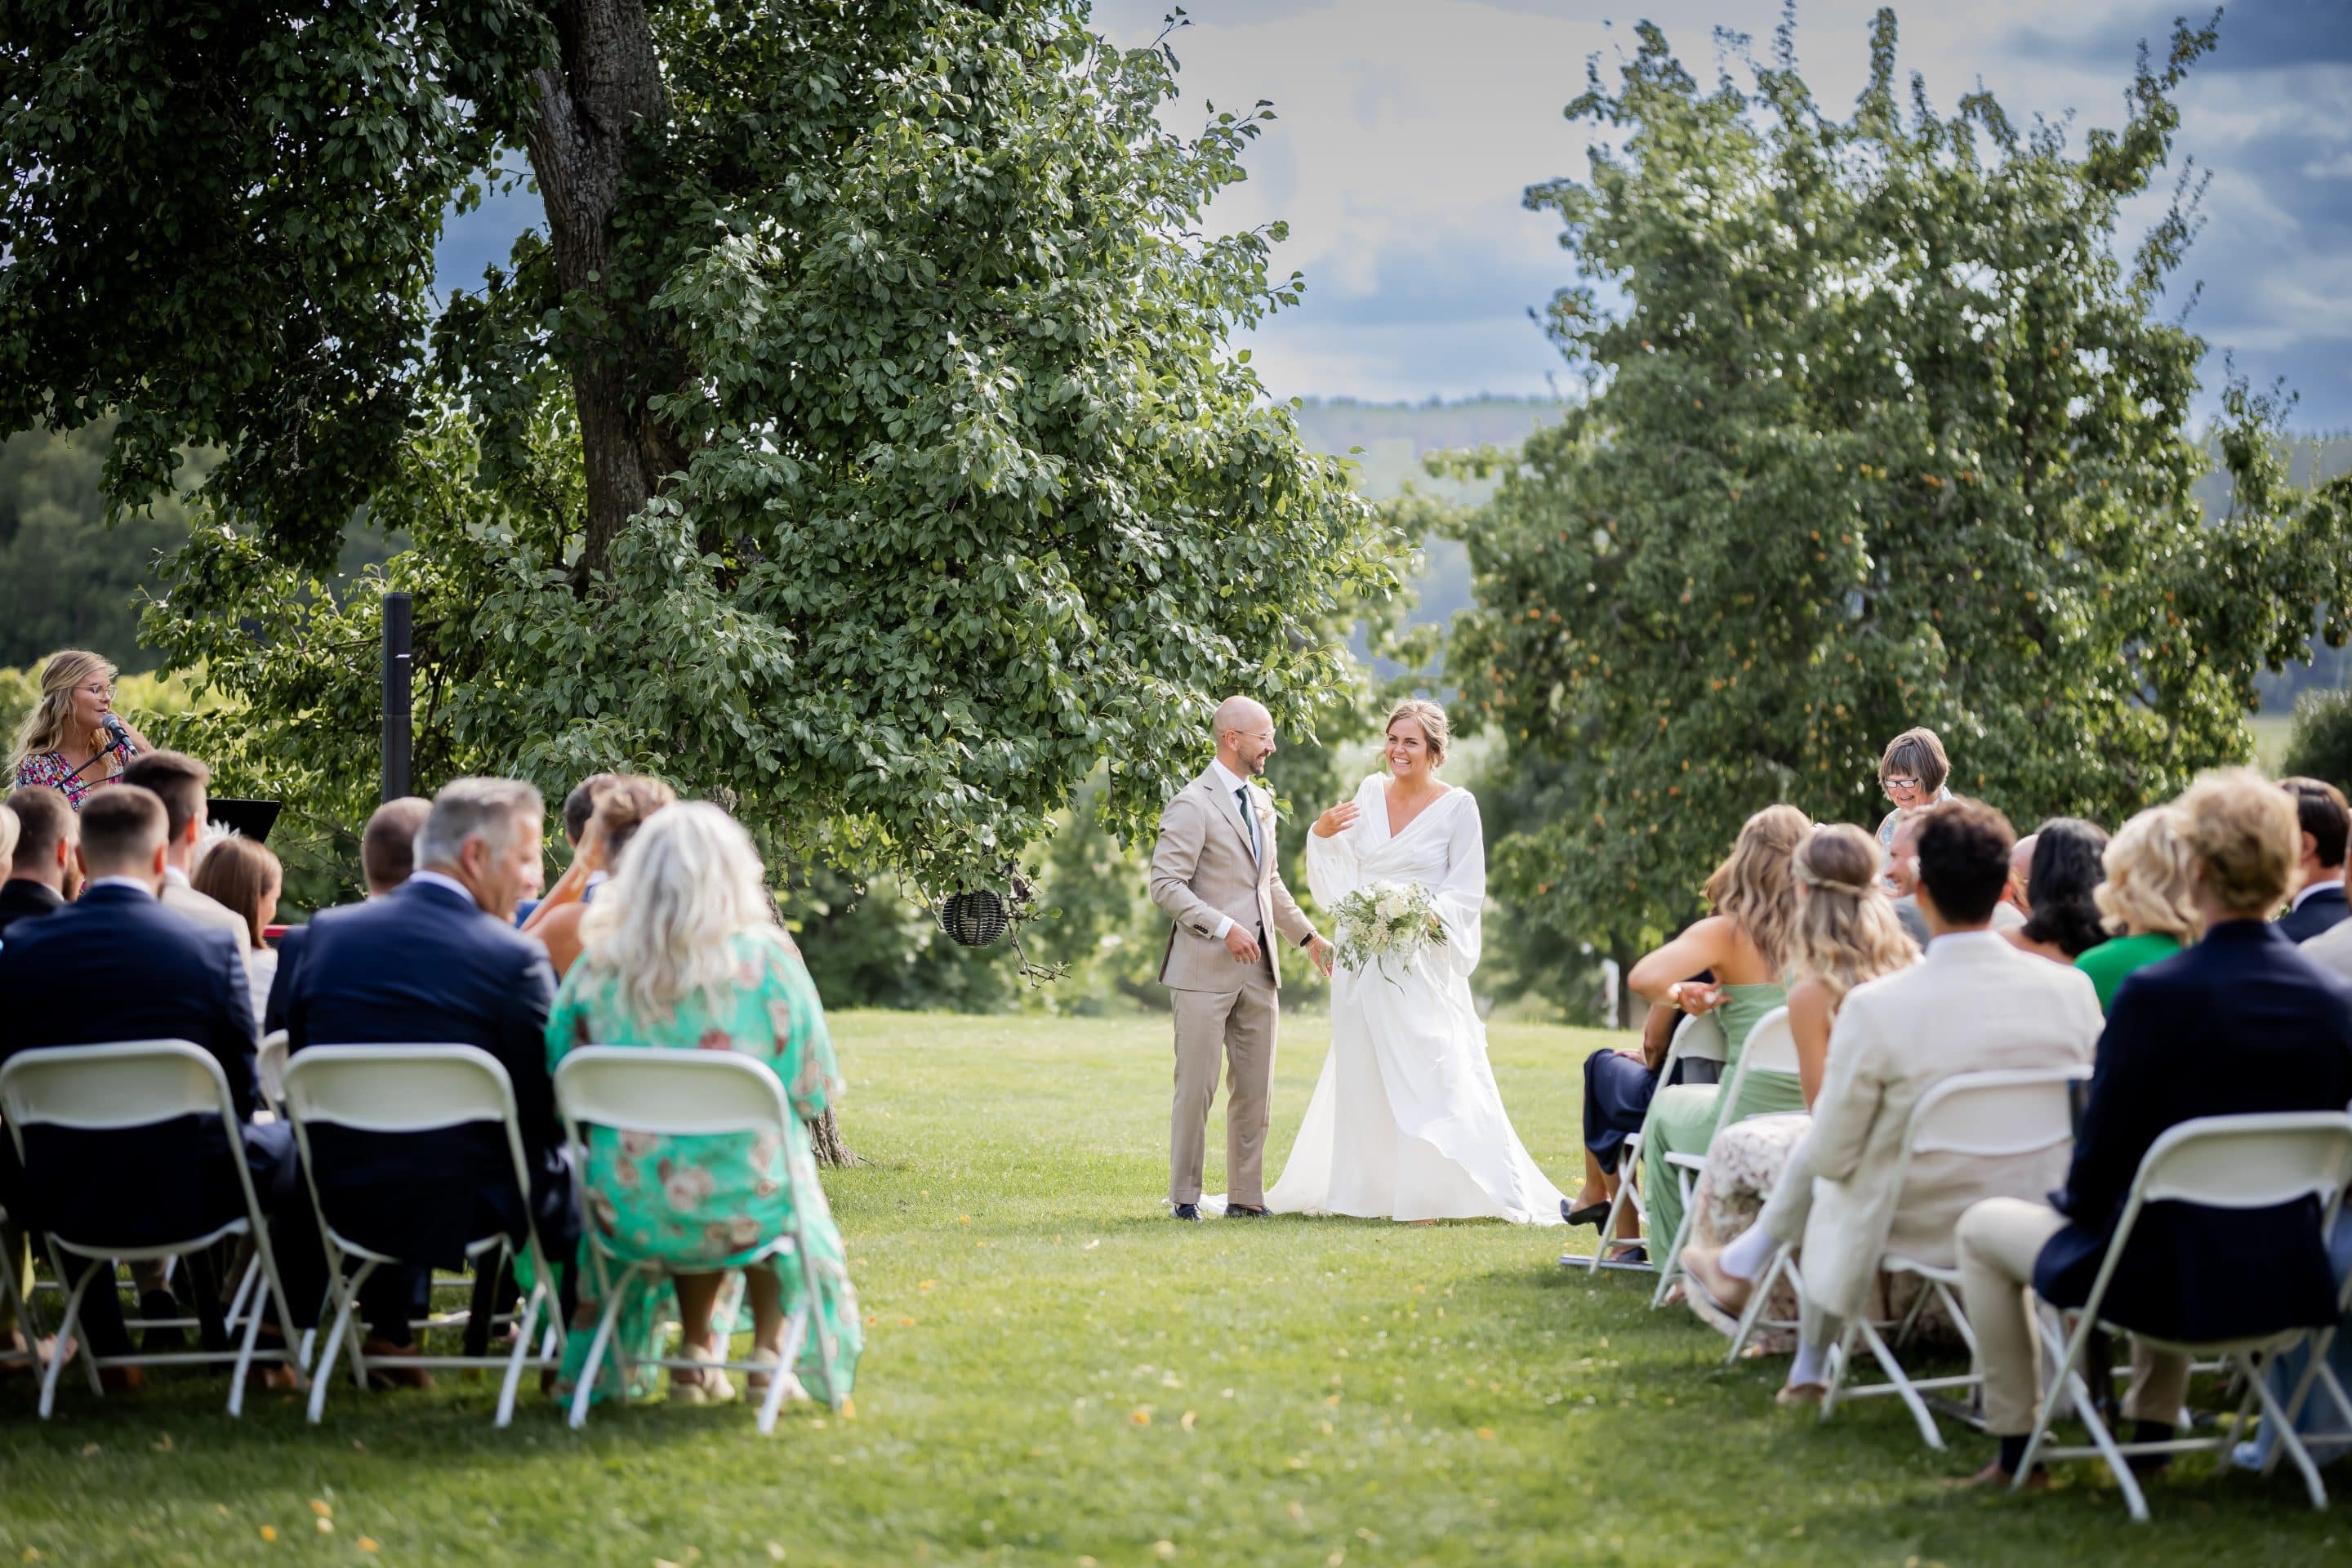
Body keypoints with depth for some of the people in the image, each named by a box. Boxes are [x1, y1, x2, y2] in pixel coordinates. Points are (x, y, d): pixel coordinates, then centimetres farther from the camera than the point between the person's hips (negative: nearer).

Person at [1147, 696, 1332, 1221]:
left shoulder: (1261, 802, 16)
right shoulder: (1192, 805, -9)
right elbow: (1166, 884, -15)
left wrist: (1308, 936, 21)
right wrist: (1223, 927, -22)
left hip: (1258, 970, 7)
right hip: (1205, 971, -7)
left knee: (1255, 1091, 8)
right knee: (1196, 1088, -3)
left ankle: (1247, 1197, 14)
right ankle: (1184, 1198, 5)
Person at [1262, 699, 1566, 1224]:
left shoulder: (1457, 806, -3)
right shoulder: (1370, 793, 9)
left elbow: (1466, 892, -4)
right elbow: (1340, 881, 12)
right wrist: (1322, 835, -5)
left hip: (1422, 960, -4)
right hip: (1363, 960, 4)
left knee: (1430, 1073, -9)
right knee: (1363, 1076, 6)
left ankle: (1432, 1193, -3)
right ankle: (1371, 1191, 12)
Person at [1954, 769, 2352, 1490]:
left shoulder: (2156, 995, -21)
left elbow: (2105, 1150, -13)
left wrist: (2073, 1203, 10)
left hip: (2171, 1280, -6)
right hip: (2290, 1282, 6)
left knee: (1984, 1228, 21)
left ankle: (2015, 1448, 23)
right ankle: (2153, 1428, 43)